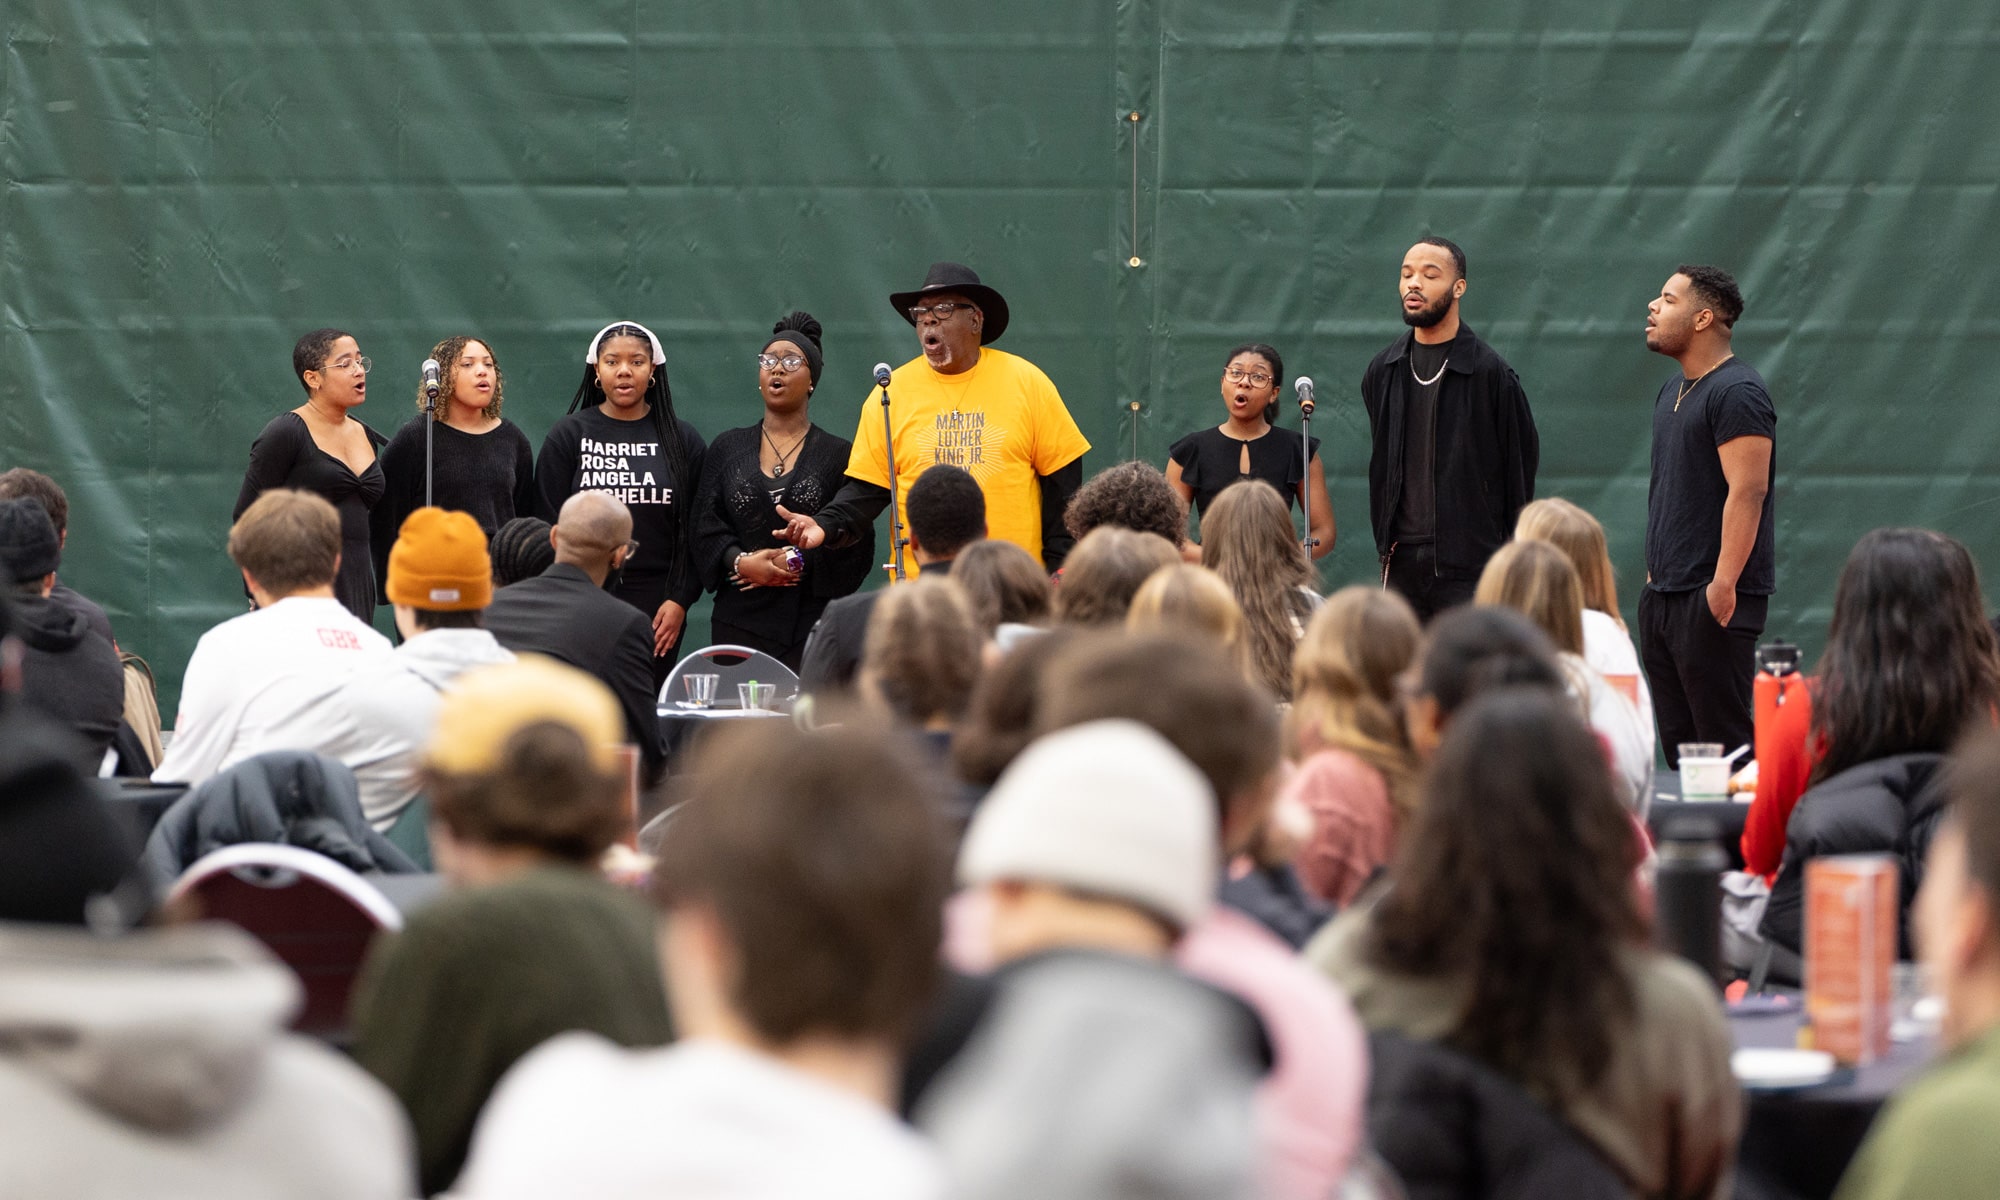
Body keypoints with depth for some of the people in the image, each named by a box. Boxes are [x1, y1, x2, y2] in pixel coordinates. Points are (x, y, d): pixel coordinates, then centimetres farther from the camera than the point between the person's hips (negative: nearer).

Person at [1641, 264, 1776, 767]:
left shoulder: (1737, 393, -13)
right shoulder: (1672, 391, 18)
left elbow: (1747, 491, -20)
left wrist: (1723, 584, -25)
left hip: (1711, 599, -10)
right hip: (1662, 595, 10)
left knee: (1724, 741, -8)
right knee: (1677, 743, 10)